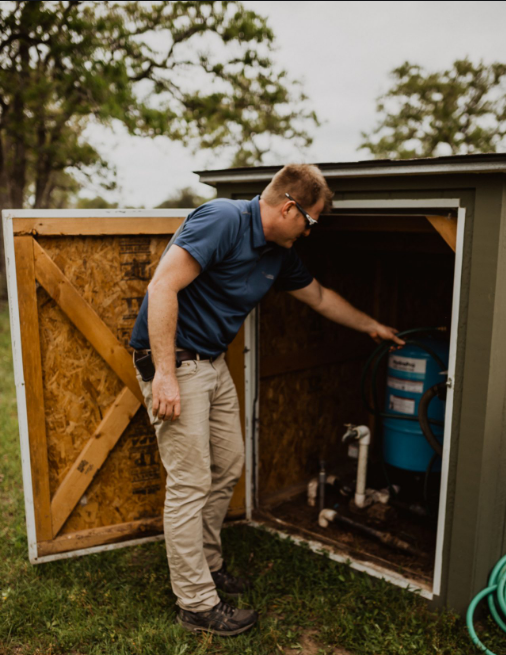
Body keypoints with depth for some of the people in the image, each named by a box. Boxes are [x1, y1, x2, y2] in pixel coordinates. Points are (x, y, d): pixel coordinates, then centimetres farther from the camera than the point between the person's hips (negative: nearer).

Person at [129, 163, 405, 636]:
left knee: (228, 468, 15)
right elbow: (162, 286, -26)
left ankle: (206, 564, 34)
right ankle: (197, 604, 11)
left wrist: (372, 326, 32)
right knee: (190, 482, -4)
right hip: (173, 361, -9)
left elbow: (319, 297, 23)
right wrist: (165, 375, -28)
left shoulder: (279, 254, 8)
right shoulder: (224, 220, -20)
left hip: (213, 362, 9)